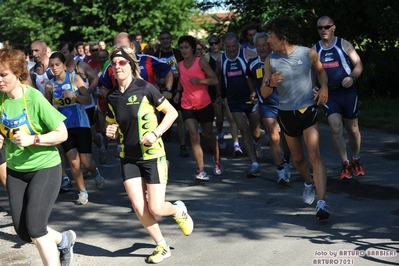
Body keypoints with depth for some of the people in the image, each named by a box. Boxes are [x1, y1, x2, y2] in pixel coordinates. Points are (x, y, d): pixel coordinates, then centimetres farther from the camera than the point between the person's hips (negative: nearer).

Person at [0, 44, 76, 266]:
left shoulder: (35, 99, -20)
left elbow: (62, 133, -16)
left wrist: (33, 140, -27)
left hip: (45, 168, -6)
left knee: (35, 228, -15)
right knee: (23, 231, 8)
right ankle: (64, 240, 36)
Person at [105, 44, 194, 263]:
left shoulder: (145, 89, -12)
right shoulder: (111, 97, 2)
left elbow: (172, 112, -7)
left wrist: (155, 133, -20)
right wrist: (110, 132, -6)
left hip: (152, 156, -4)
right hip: (128, 158, 4)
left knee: (156, 209, -7)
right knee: (139, 208, -2)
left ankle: (178, 210, 28)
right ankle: (162, 246, 20)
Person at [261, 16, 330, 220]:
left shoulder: (308, 54, -7)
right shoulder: (270, 61, -4)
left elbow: (320, 71, 15)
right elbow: (264, 93, -3)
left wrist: (324, 87, -5)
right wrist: (271, 83, -25)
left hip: (308, 110, -2)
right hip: (286, 113, 2)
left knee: (314, 155, -16)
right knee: (297, 157, 16)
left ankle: (321, 202, -22)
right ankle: (309, 184, 47)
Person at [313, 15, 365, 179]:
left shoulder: (344, 44, -3)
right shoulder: (314, 50, 3)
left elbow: (358, 64, -1)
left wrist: (352, 77, -21)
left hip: (348, 92, 0)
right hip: (328, 95, 1)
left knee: (352, 129, 10)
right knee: (336, 128, -15)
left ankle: (356, 161, 31)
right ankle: (345, 164, -4)